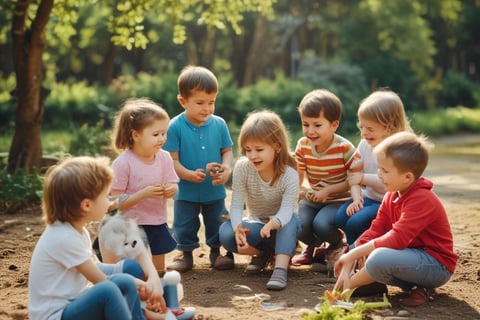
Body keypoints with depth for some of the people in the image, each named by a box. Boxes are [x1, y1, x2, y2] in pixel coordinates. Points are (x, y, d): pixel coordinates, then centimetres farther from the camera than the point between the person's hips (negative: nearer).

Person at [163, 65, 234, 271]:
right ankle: (186, 253, 32)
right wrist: (190, 175, -28)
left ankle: (216, 251, 35)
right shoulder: (175, 127, -14)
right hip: (186, 192, -2)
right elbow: (172, 160, -14)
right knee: (185, 225, 13)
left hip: (215, 190, 2)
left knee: (217, 224, 16)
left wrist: (226, 168, -18)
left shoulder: (219, 124, -5)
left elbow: (227, 151, 2)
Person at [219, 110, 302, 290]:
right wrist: (238, 227, -43)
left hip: (283, 226, -2)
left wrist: (273, 224, -60)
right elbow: (236, 205, -20)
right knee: (226, 233, -28)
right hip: (256, 224, 2)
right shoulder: (242, 167, -18)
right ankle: (262, 252, -5)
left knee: (291, 220, -37)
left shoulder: (289, 174, -24)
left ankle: (281, 268, -42)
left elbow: (286, 211, -35)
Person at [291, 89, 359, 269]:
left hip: (339, 201, -4)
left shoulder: (344, 148, -17)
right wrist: (299, 191, -21)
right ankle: (314, 247, 15)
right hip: (312, 199, 4)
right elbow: (297, 177, 2)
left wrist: (327, 191, -22)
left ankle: (338, 245, 6)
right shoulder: (303, 146, -4)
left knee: (321, 224, -31)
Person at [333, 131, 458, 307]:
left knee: (379, 258, -35)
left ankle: (350, 284, -4)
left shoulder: (422, 199, -23)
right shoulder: (391, 196, 7)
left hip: (437, 265, -10)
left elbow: (397, 239, -30)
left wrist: (354, 254, -26)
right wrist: (349, 264, -13)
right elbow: (375, 231, 2)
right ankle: (416, 285, -1)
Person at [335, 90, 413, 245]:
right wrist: (356, 198, -15)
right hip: (367, 198, 7)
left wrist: (363, 178, -18)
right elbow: (353, 175, 1)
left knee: (356, 222, -25)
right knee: (340, 217, -17)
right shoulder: (364, 145, 5)